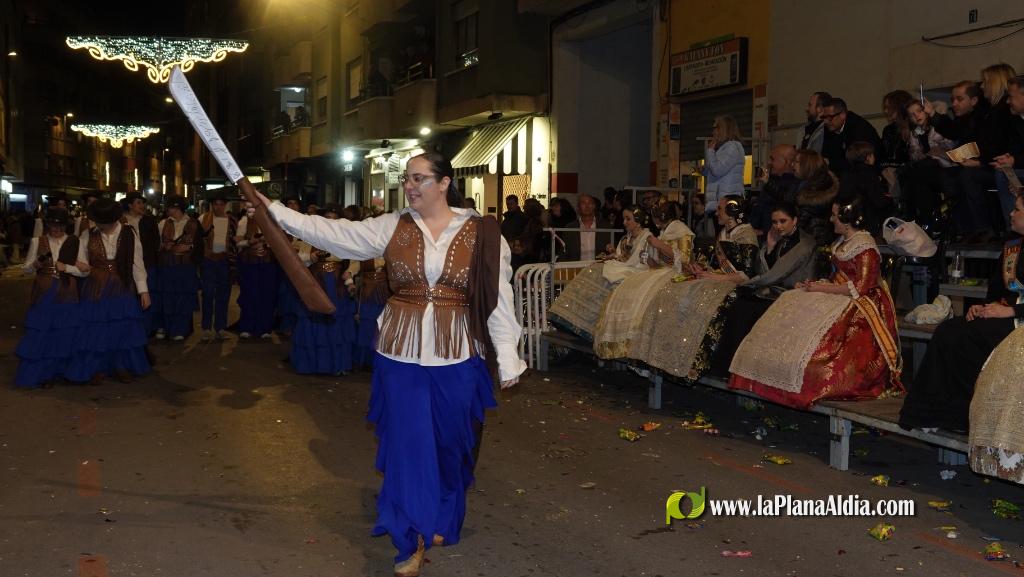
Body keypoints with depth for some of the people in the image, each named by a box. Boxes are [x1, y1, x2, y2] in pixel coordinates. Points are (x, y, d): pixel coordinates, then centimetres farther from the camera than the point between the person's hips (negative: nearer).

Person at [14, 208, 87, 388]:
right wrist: (36, 264, -13)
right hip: (43, 294, 0)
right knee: (40, 334, 1)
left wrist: (65, 267, -16)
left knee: (62, 336, 5)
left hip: (66, 295, 0)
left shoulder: (75, 243, 1)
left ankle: (53, 374, 19)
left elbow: (85, 271, -2)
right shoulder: (37, 242, 5)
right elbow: (27, 269, 7)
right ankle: (36, 374, 14)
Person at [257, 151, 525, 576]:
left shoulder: (481, 234, -4)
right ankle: (412, 540, 14)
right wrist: (275, 212, -11)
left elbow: (498, 299, -4)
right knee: (407, 443, 3)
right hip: (401, 353, 1)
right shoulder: (391, 227, 0)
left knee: (449, 443, 12)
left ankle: (443, 521, 36)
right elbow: (334, 234, -4)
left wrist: (507, 358, -5)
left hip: (455, 355, 0)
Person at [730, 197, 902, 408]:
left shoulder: (865, 247, -14)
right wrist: (813, 285, 2)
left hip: (861, 305, -9)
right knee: (791, 312, -5)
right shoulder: (842, 242, 15)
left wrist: (821, 288, -17)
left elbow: (860, 287, -20)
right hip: (839, 296, 9)